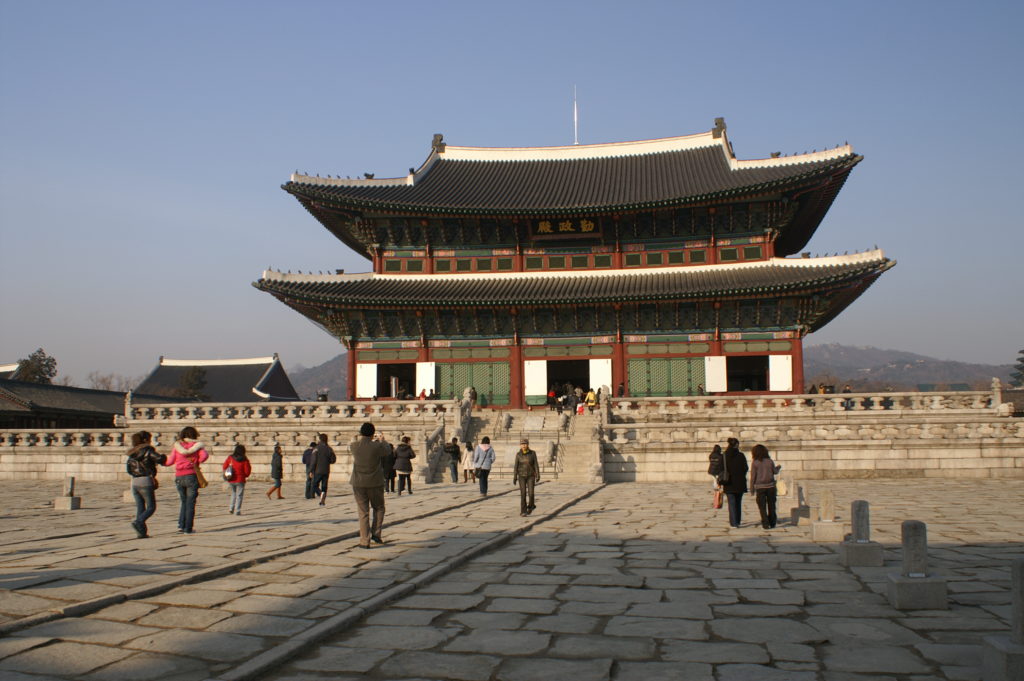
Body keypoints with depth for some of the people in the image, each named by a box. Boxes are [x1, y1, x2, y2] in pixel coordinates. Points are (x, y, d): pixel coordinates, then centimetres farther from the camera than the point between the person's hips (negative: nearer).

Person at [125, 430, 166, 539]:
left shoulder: (132, 453, 13)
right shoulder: (148, 450, -5)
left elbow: (129, 469, 13)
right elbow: (160, 459, -16)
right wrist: (164, 456, 5)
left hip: (134, 482, 6)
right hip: (146, 482, -6)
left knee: (140, 508, 9)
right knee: (151, 507, 0)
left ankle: (141, 531, 4)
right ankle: (138, 522, -21)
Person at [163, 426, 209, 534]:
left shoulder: (177, 445, 6)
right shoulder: (197, 445, 1)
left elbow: (170, 461, 3)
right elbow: (204, 455, -16)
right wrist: (197, 462, 2)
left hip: (179, 477, 3)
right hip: (192, 476, -3)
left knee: (184, 502, 18)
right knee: (190, 503, 4)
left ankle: (181, 525, 6)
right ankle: (188, 529, 2)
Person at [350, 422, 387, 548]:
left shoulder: (354, 446, -8)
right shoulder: (377, 446, -14)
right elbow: (386, 452, 7)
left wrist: (359, 439, 34)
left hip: (358, 483, 1)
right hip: (375, 483, -1)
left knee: (363, 512, 6)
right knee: (378, 508, 20)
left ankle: (364, 541, 4)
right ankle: (376, 532, 8)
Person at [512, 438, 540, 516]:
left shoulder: (533, 453, -4)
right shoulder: (518, 454, -2)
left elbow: (536, 465, -4)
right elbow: (516, 466, 0)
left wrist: (538, 476, -10)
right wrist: (514, 478, -4)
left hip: (531, 476, 0)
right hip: (521, 476, 0)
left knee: (530, 493, -8)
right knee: (523, 494, -8)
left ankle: (530, 505, 23)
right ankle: (523, 512, -1)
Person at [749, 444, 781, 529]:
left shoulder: (755, 462, -7)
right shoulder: (770, 461, -1)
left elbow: (753, 476, -7)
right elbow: (775, 471, 12)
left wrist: (752, 488, 1)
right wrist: (778, 467, 34)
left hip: (760, 487, -2)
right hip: (770, 486, 2)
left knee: (762, 507, 3)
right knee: (771, 506, 13)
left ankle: (766, 524, -2)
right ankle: (772, 523, 18)